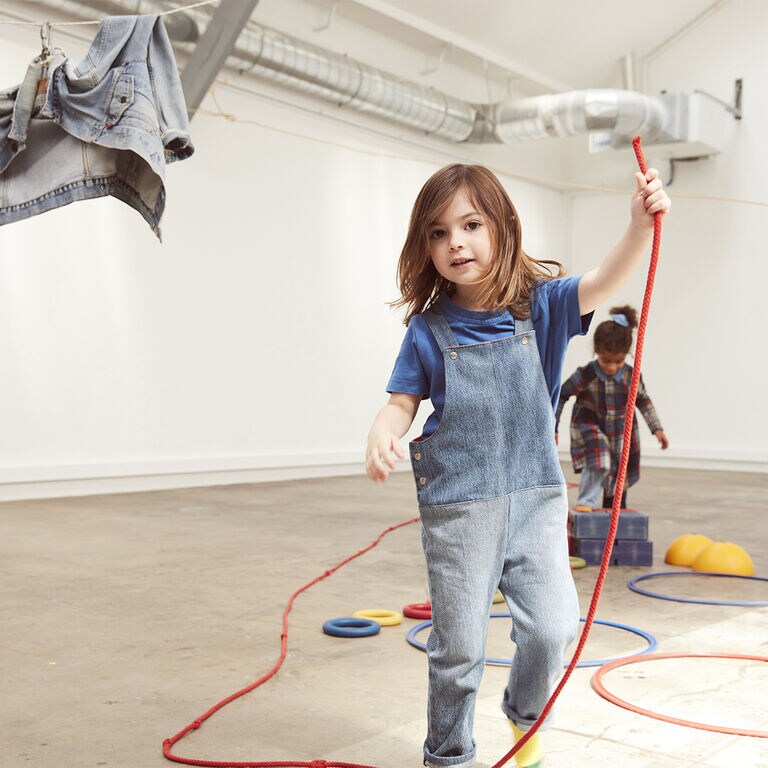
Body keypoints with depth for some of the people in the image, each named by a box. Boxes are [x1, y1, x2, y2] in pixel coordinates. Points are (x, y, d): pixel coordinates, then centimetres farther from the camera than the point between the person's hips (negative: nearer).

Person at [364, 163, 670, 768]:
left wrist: (641, 228, -34)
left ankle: (526, 717, 27)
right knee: (458, 645, 6)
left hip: (536, 497, 1)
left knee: (553, 625, -6)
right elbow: (402, 402, 2)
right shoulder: (429, 328, -2)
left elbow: (603, 283, -16)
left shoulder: (540, 303, -2)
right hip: (457, 506, -1)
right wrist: (382, 437, -20)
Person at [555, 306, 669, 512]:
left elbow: (643, 401, 6)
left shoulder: (631, 376, -11)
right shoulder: (585, 375, -19)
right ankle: (586, 503, -16)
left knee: (619, 479, 12)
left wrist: (657, 429, 4)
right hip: (591, 431, -3)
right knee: (597, 464, -29)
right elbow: (561, 396, -9)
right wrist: (552, 428, -8)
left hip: (621, 436, 3)